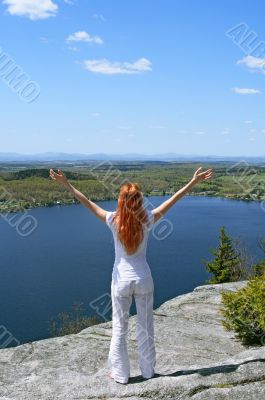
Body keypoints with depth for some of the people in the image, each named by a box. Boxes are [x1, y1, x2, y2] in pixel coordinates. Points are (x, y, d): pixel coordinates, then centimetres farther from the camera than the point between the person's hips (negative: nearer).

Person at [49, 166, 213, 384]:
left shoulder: (114, 221, -14)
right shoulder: (147, 220, -12)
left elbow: (87, 202, -11)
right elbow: (172, 200, -7)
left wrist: (66, 184, -7)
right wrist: (193, 182, 0)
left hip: (121, 280, -1)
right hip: (143, 280, 1)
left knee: (120, 328, 12)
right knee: (146, 327, 16)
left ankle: (120, 373, 25)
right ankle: (148, 370, 30)